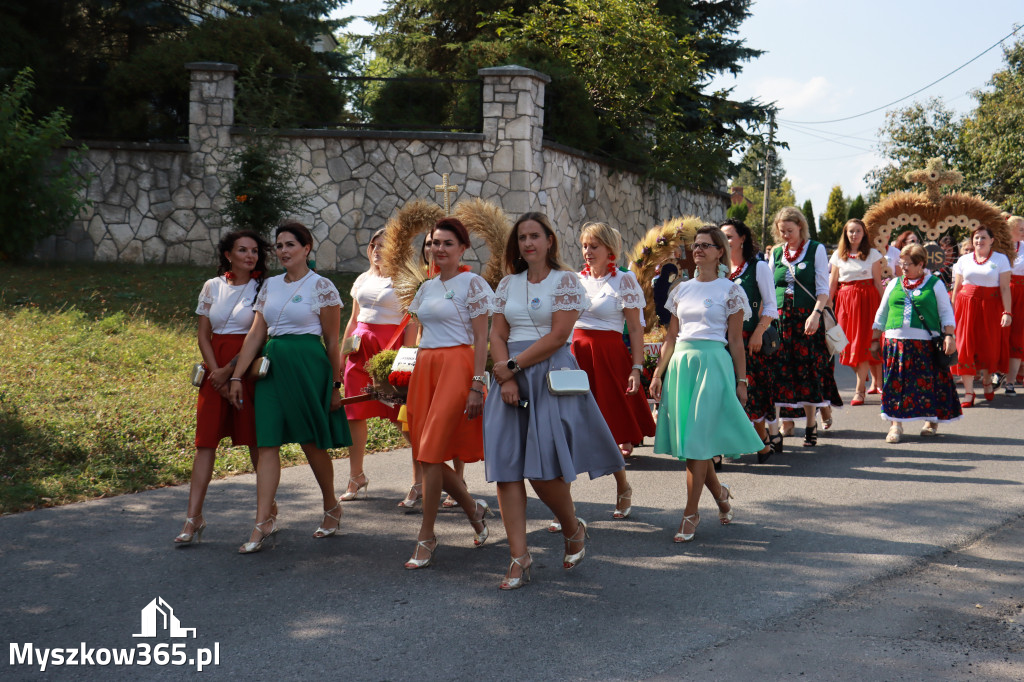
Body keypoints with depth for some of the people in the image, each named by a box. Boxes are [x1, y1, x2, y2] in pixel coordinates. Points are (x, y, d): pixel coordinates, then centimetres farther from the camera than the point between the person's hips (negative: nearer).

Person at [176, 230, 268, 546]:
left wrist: (229, 371, -11)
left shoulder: (264, 289, -1)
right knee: (205, 441, -2)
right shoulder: (212, 287, 9)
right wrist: (214, 369, -6)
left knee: (256, 441, 2)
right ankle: (194, 519, -3)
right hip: (215, 369, 3)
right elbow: (203, 334, 8)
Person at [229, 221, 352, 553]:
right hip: (272, 365, 5)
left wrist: (335, 385, -2)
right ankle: (262, 523, -4)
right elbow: (255, 334, 10)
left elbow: (332, 342, -2)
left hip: (308, 364, -5)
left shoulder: (321, 286, -3)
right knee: (268, 442, -3)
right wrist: (236, 376, 5)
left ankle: (332, 507, 28)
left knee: (312, 441, 5)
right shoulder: (270, 286, 12)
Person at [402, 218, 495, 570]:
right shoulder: (427, 287, 16)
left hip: (457, 366, -7)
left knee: (431, 453, -10)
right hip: (425, 367, 7)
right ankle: (474, 509, 27)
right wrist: (414, 381, 16)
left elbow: (481, 339, -8)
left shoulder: (472, 284, -4)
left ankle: (426, 537, 1)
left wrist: (477, 385, -15)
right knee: (427, 455, 5)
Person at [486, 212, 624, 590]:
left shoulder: (566, 280, 1)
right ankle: (519, 557, -1)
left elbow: (558, 335, -9)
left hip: (551, 376, -5)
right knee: (507, 465, -4)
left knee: (543, 467, -11)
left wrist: (513, 365, -10)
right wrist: (506, 379, -7)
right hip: (511, 376, 5)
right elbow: (497, 335, 8)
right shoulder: (508, 284, 15)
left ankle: (573, 528, 18)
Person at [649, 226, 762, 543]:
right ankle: (719, 492, 29)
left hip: (712, 364, -5)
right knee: (687, 439, 5)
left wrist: (741, 382, -1)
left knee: (696, 440, -7)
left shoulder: (730, 290, 1)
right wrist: (658, 374, 8)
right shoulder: (682, 289, 14)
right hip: (680, 364, 5)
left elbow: (736, 342, 1)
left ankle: (691, 513, 1)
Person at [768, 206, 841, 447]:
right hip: (781, 318, 4)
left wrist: (816, 314, -17)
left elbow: (823, 289, -4)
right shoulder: (776, 253, 12)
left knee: (808, 369, -3)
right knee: (782, 370, -1)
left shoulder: (816, 250, 1)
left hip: (807, 318, -4)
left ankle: (811, 426, 8)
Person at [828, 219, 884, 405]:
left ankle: (859, 389, -6)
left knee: (863, 342, -8)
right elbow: (832, 283, 9)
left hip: (866, 300, -3)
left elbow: (878, 282, 2)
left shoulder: (872, 254, 4)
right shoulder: (838, 255, 10)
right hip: (845, 300, 3)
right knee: (848, 341, 1)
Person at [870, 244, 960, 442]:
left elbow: (946, 312, 6)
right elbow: (881, 314, 21)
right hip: (895, 342, 3)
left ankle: (931, 420, 19)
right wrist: (875, 339, 18)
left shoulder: (935, 284, 7)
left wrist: (949, 336, -7)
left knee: (927, 382, 0)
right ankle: (896, 425, 0)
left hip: (925, 343, -2)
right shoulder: (894, 284, 15)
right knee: (896, 384, -3)